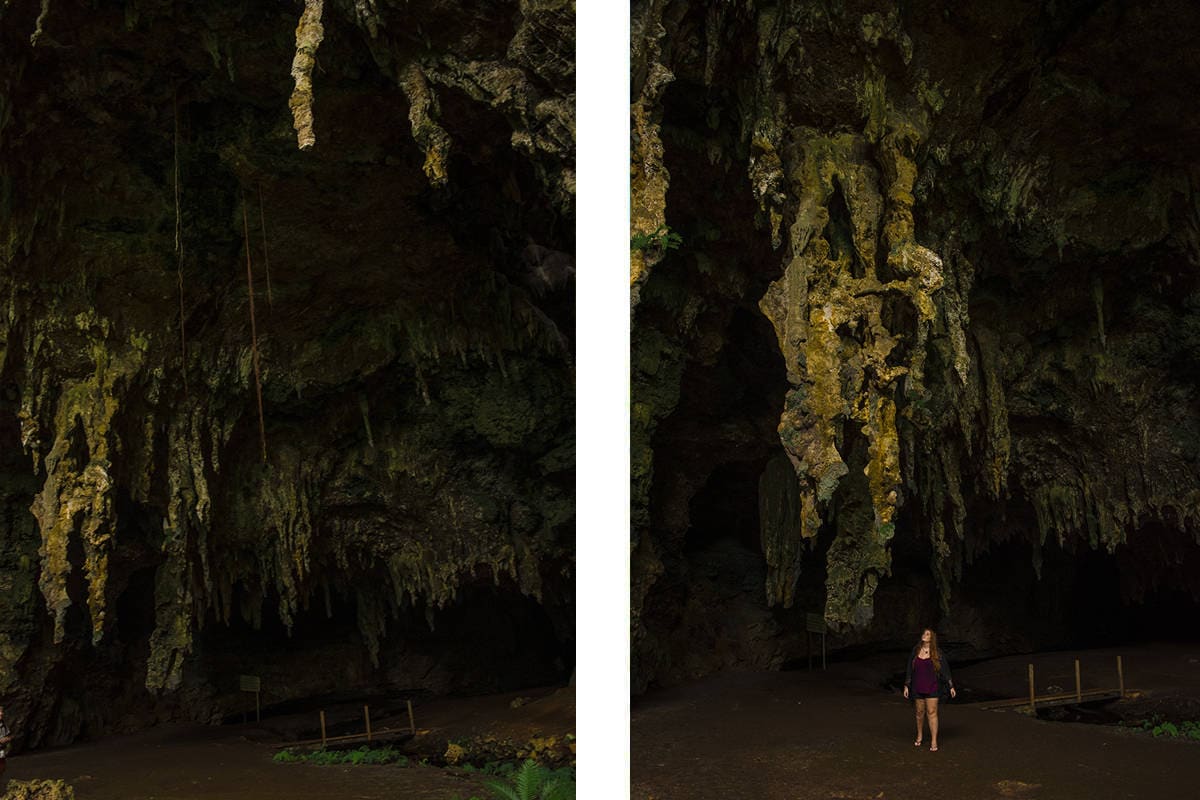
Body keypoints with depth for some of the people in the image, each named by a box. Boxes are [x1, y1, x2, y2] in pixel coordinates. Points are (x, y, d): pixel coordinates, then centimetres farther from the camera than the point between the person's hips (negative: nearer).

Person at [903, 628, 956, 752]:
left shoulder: (937, 653, -3)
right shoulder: (915, 651, 5)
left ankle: (934, 741, -2)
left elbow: (945, 670, -1)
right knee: (920, 712, 10)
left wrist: (951, 686, -4)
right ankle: (919, 736, 30)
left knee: (932, 712, -5)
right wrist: (906, 686, 7)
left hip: (932, 688, -3)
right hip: (918, 688, 3)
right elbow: (910, 670, 8)